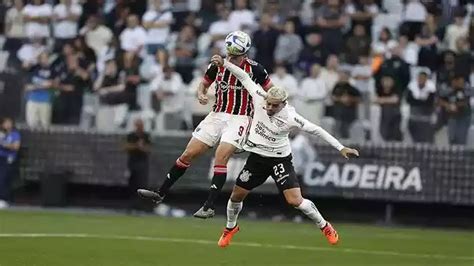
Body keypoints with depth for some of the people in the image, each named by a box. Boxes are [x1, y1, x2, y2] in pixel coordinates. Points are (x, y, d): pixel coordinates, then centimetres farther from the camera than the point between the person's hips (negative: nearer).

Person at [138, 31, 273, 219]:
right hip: (217, 115, 4)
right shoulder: (218, 65, -1)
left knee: (220, 158, -22)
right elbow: (204, 84, 14)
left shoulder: (254, 69, -10)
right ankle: (160, 193, 14)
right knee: (188, 155, 2)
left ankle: (209, 206, -18)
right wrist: (201, 95, -8)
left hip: (239, 119, -4)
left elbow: (270, 91, 4)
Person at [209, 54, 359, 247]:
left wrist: (341, 148, -19)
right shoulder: (260, 98, -17)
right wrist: (224, 63, -12)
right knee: (237, 195, 9)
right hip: (256, 157, 4)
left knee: (295, 201, -16)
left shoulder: (291, 118, -24)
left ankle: (324, 227, 8)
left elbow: (316, 130, -18)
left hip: (280, 159, -4)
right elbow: (244, 77, -7)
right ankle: (230, 228, 38)